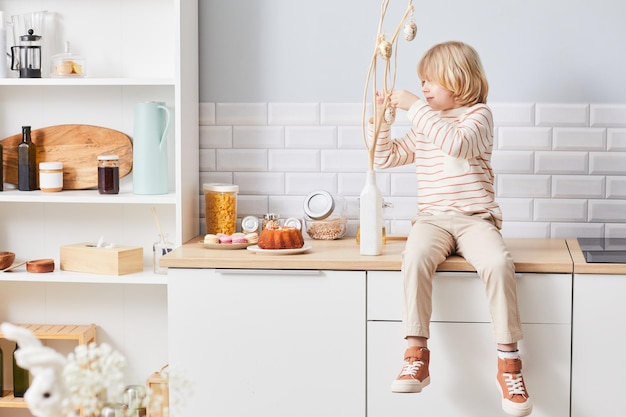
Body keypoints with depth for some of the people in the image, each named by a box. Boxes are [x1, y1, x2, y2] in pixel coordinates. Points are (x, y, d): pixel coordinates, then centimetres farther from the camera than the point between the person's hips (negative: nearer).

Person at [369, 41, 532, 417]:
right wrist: (381, 118, 9)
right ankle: (417, 354, -31)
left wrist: (415, 106, -18)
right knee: (415, 256, -31)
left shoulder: (478, 114, 2)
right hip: (433, 219, 3)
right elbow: (385, 158, 23)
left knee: (498, 263, -33)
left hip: (475, 219, -3)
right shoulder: (424, 126, 21)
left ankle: (509, 361, -23)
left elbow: (457, 143, -20)